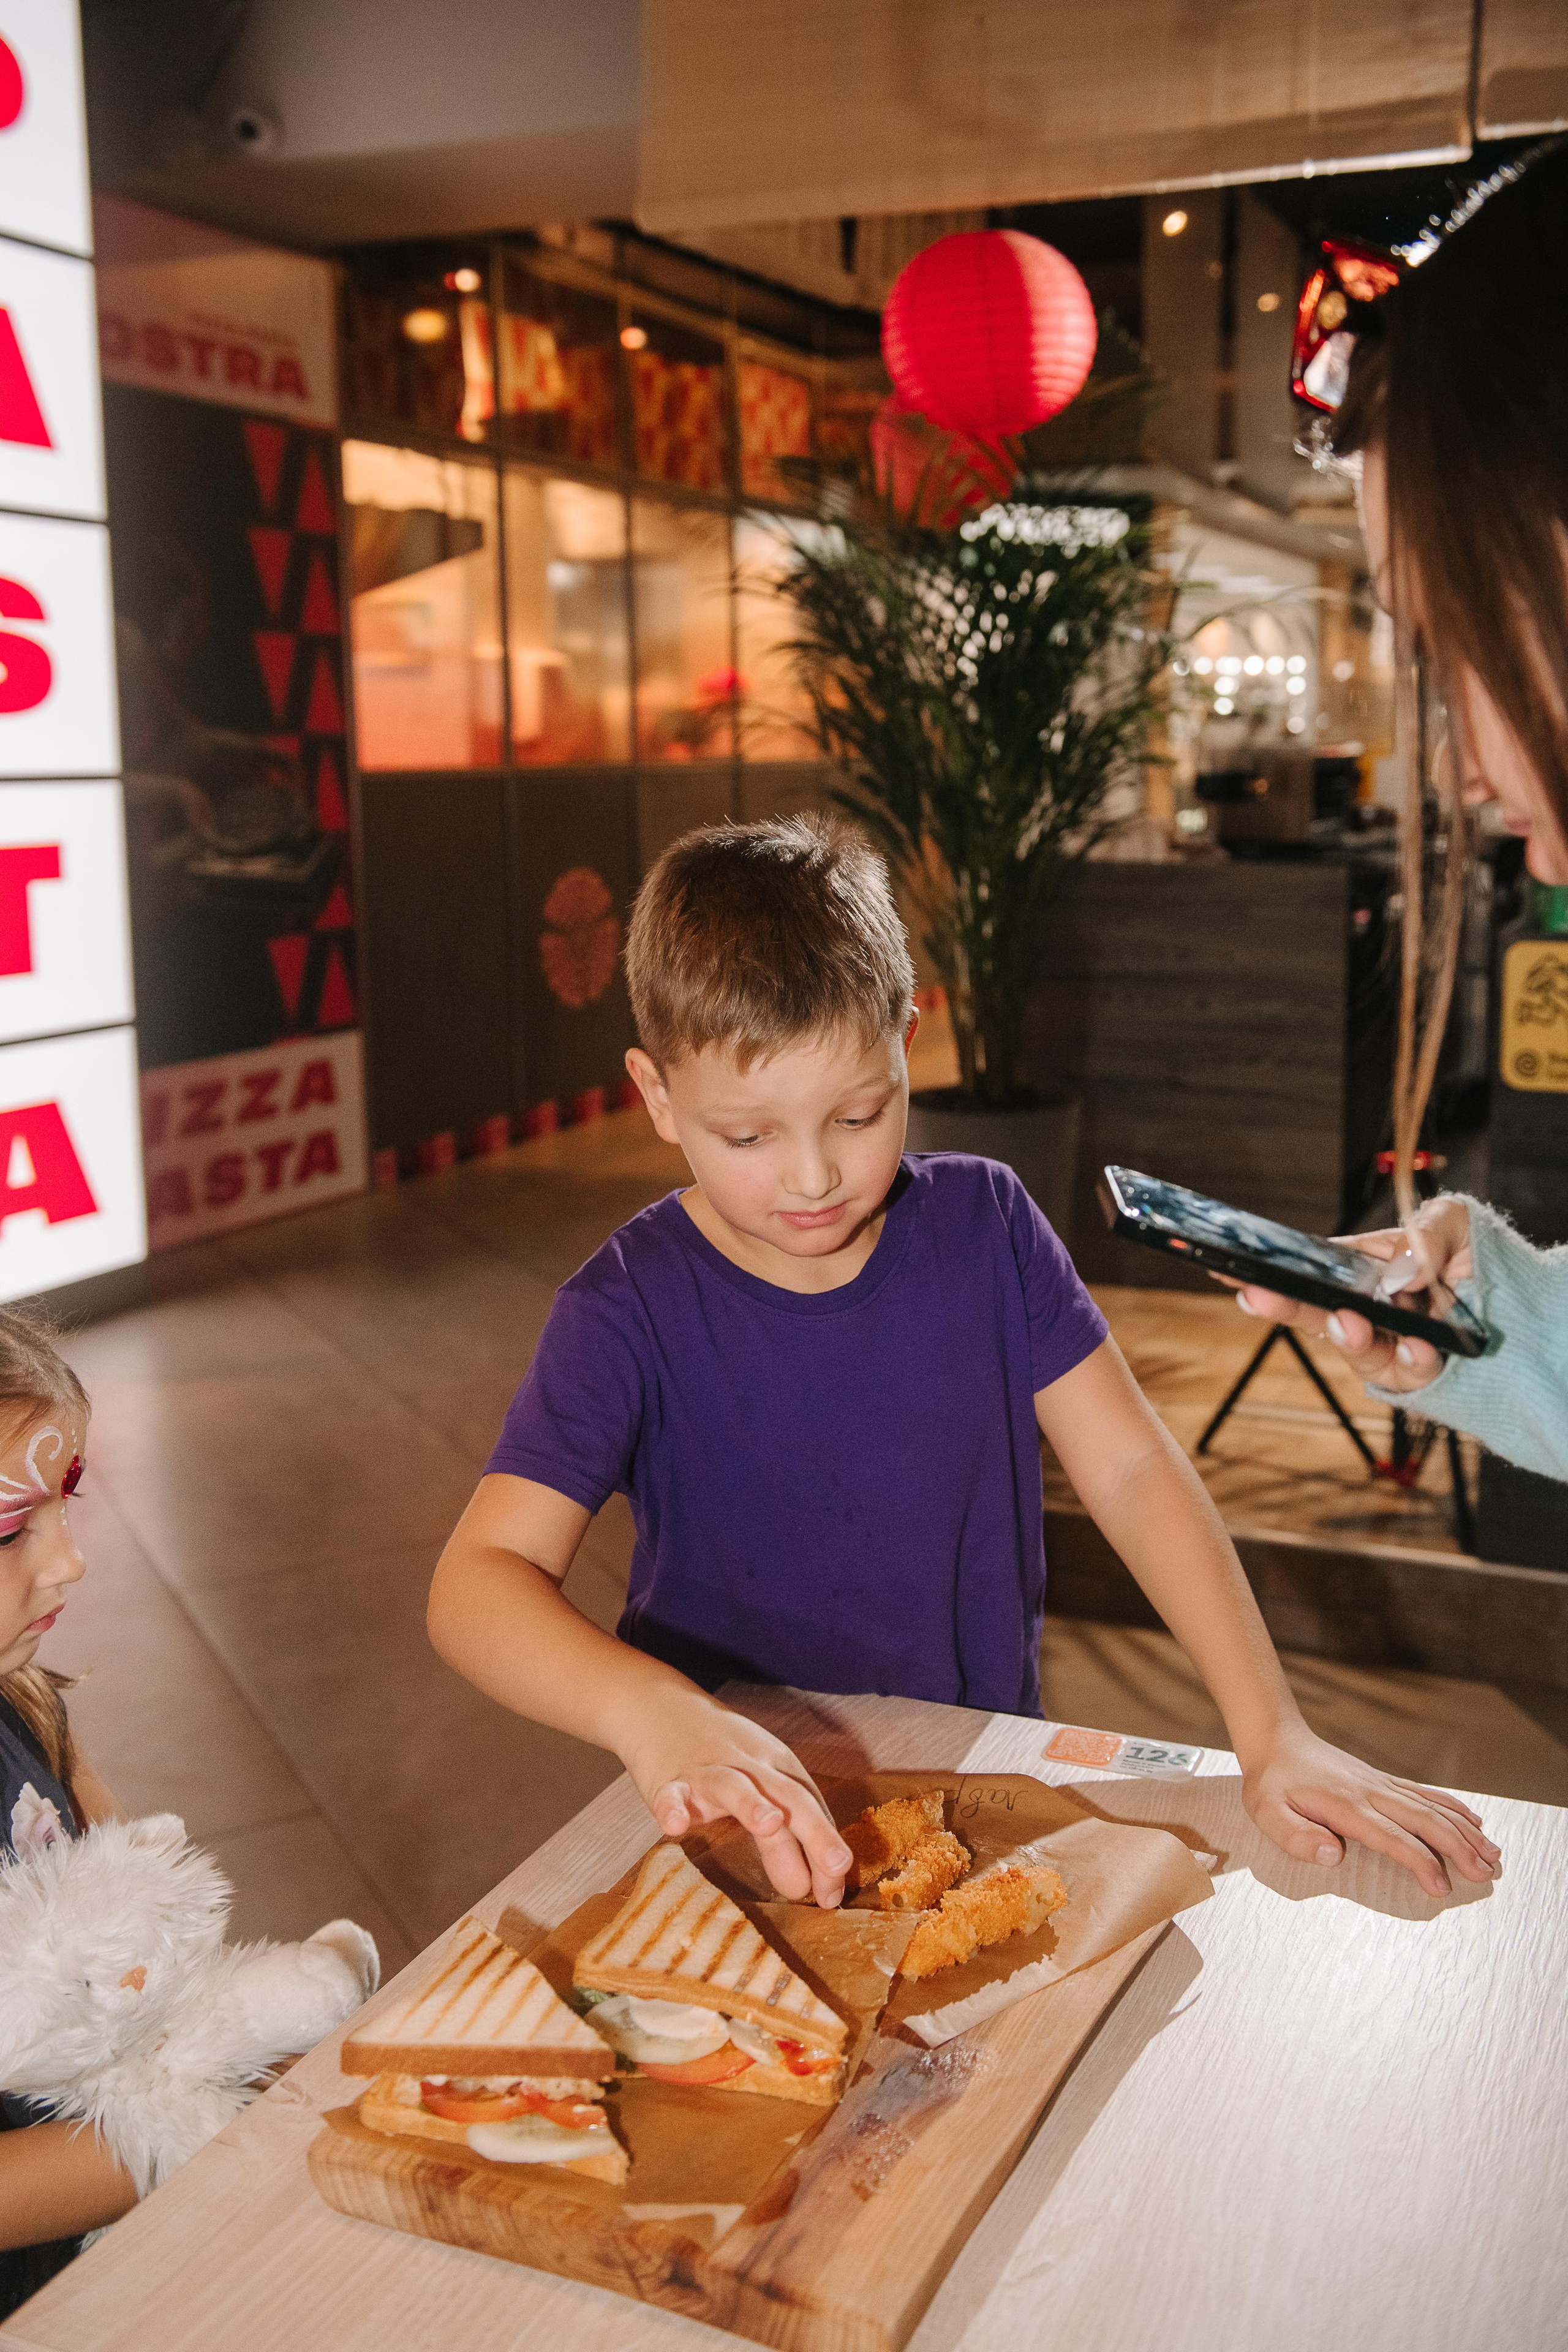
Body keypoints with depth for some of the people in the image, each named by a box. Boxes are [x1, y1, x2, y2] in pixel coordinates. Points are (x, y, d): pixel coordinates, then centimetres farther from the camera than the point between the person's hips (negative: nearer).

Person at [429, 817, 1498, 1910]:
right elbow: (480, 1579, -22)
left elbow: (1132, 1467, -5)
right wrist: (650, 1710, -42)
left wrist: (1274, 1733, -14)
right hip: (745, 1803, -2)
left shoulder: (985, 1225, -5)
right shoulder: (630, 1312, -15)